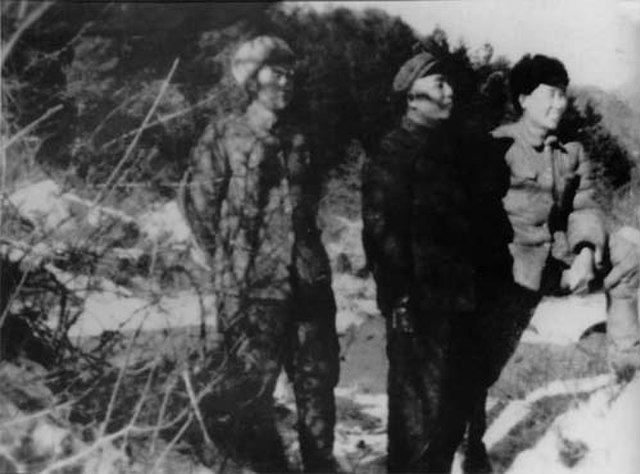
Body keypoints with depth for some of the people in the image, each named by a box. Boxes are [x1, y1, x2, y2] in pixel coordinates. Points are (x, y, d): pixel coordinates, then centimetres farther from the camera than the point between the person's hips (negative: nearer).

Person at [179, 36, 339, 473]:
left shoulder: (298, 142, 15)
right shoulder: (224, 137, 0)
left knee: (319, 379, 9)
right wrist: (231, 260, 3)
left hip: (309, 281, 5)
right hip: (253, 287, -5)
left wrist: (305, 253, 14)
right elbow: (199, 203, 0)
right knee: (252, 384, -5)